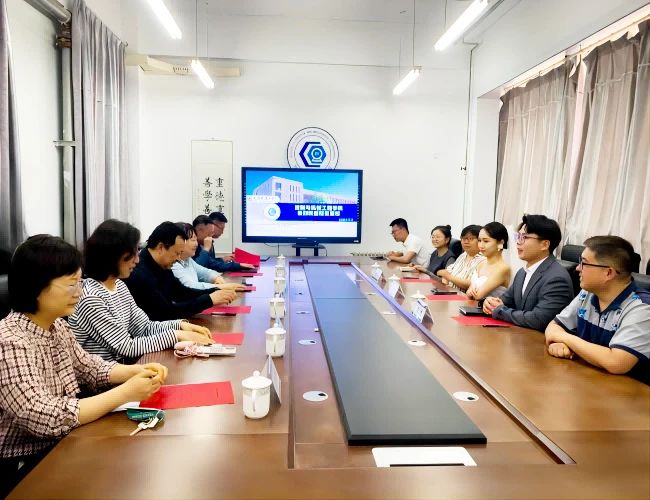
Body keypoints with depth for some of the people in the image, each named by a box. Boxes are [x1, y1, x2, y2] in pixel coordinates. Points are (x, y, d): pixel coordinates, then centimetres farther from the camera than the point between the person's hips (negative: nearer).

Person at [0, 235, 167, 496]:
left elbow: (88, 367, 11)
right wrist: (126, 392, -29)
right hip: (26, 467, -7)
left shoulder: (56, 325, 0)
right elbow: (46, 419, -31)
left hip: (63, 444, 7)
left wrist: (136, 371, -7)